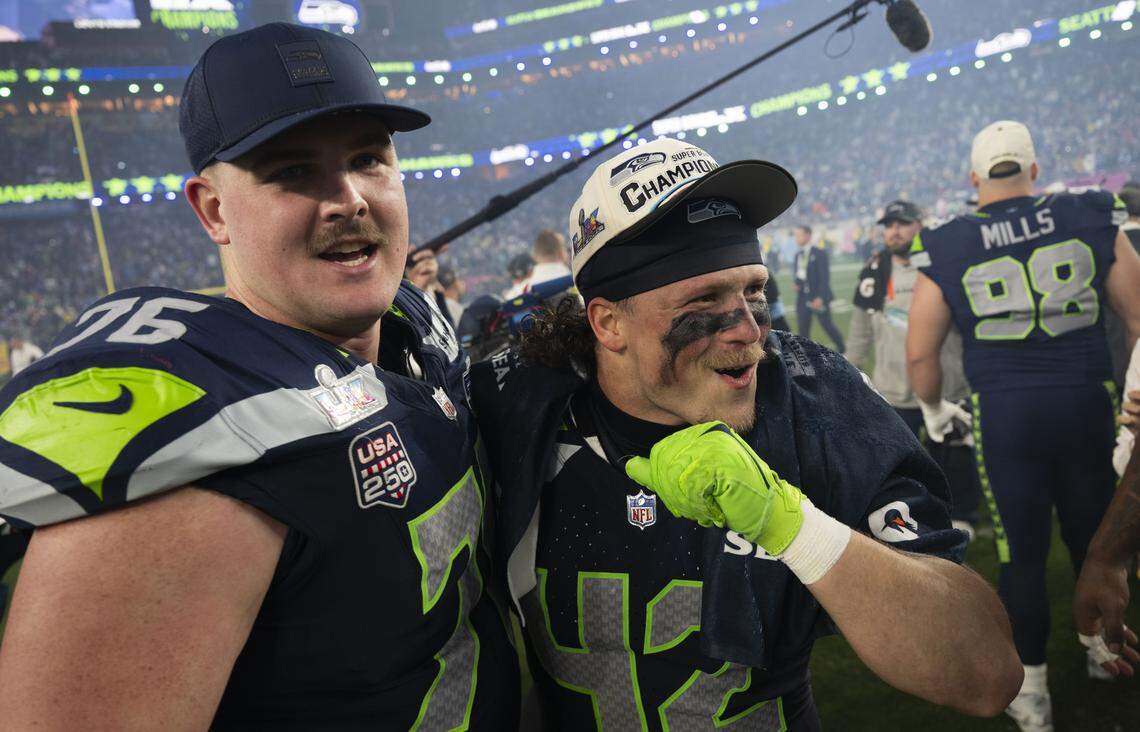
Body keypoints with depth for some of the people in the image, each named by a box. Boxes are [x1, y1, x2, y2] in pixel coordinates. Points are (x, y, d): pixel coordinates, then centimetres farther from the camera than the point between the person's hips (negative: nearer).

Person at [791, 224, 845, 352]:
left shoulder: (819, 253, -7)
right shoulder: (798, 255, 11)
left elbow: (825, 277, -12)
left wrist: (820, 297, -19)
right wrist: (797, 285, -4)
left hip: (818, 298, -5)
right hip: (802, 299, 5)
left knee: (827, 325, 4)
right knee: (802, 330, 0)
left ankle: (841, 348, 26)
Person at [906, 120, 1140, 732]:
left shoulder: (946, 249, -5)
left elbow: (920, 354, -2)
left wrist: (934, 409, 16)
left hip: (1003, 414, -2)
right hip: (1086, 404, 2)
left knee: (1022, 551, 11)